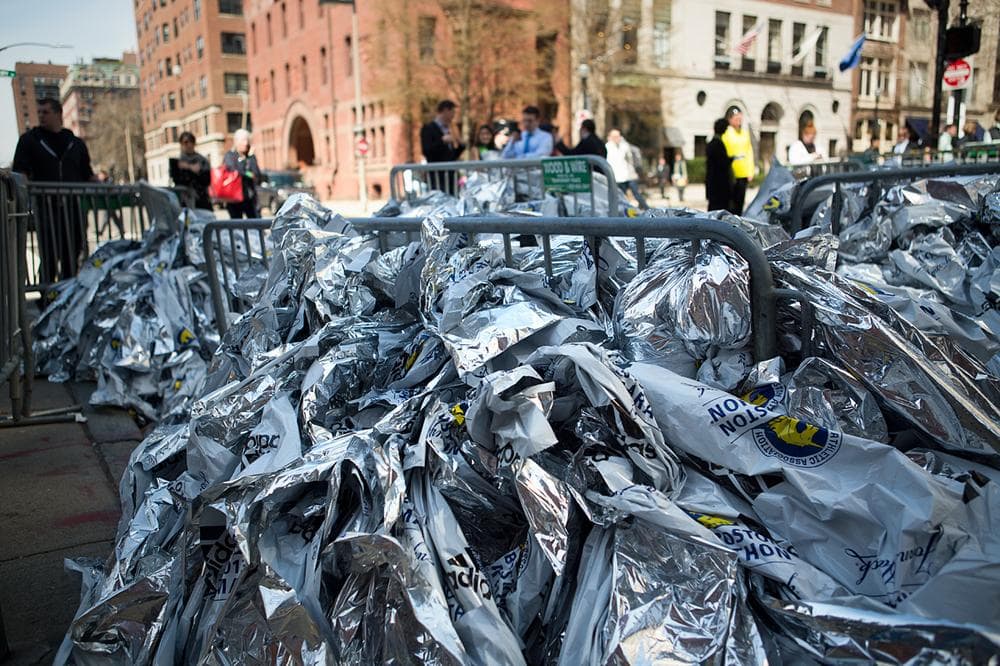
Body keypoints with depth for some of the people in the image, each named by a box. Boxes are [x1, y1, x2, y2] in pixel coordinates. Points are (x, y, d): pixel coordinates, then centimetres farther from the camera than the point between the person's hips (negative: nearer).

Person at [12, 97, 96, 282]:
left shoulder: (76, 143, 17)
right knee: (49, 255, -6)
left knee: (72, 254, 5)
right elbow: (21, 171, 1)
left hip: (73, 205, 3)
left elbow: (88, 174, 19)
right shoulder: (29, 139, 9)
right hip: (46, 205, -2)